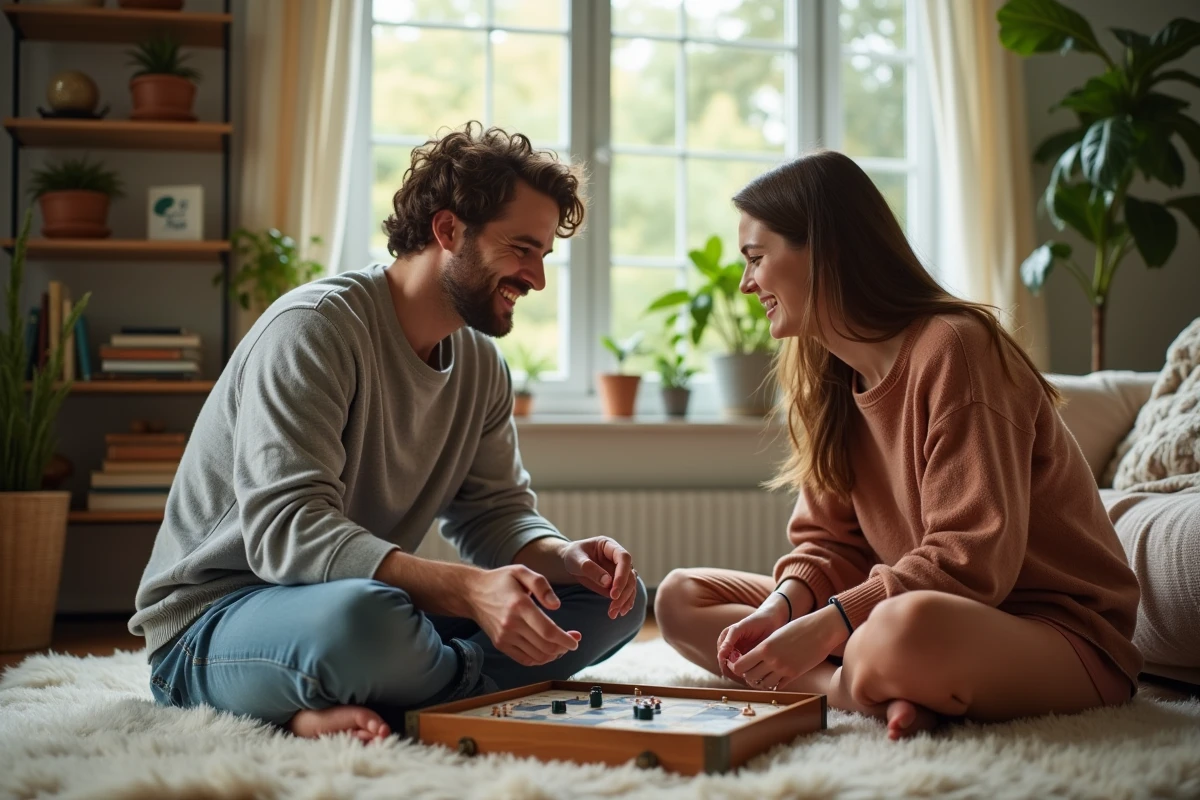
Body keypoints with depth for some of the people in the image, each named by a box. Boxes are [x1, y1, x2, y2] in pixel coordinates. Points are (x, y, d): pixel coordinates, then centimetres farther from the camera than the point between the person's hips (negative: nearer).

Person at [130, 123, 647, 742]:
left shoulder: (480, 363, 7)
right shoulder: (316, 326, -19)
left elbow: (495, 511, 8)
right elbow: (285, 530, -29)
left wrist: (564, 557, -16)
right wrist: (469, 588, -39)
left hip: (367, 602, 9)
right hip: (212, 627, -8)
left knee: (614, 597, -3)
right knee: (355, 615, -44)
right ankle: (482, 690, -11)